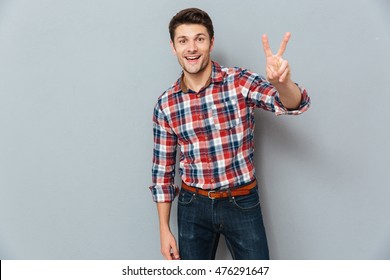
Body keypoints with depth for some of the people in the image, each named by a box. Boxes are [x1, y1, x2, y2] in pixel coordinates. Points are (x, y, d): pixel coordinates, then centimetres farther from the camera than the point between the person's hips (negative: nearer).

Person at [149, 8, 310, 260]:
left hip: (243, 203, -1)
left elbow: (294, 104, -23)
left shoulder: (241, 82, -9)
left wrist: (282, 82, -47)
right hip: (193, 206, 2)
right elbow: (162, 170, 3)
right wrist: (164, 229, 2)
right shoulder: (165, 105, -3)